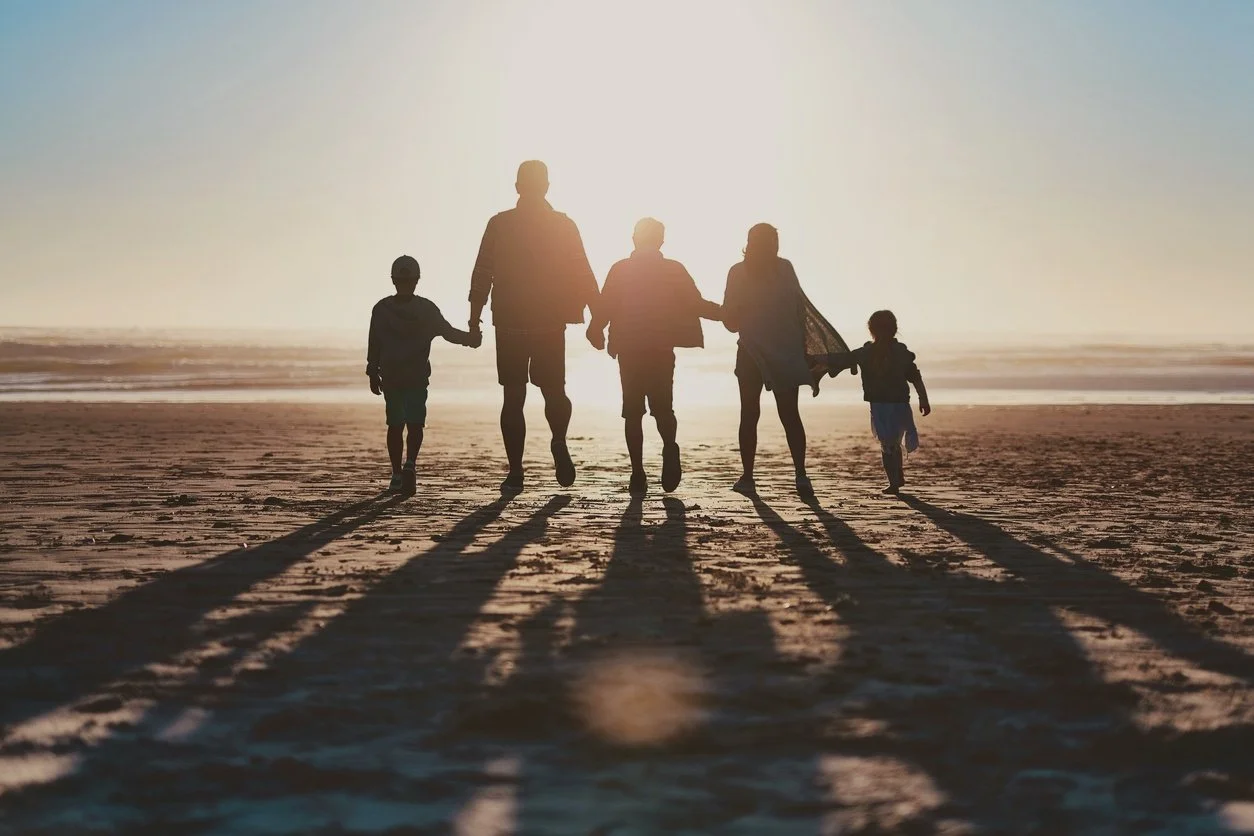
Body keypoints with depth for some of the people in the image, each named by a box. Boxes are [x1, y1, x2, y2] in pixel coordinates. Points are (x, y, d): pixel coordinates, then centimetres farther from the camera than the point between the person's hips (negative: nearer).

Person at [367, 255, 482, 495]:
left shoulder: (381, 309, 0)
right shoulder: (426, 309, -4)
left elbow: (374, 346, 3)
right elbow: (448, 332, -7)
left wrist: (373, 373, 10)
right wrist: (469, 338, 2)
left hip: (390, 376, 1)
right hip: (417, 376, -1)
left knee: (395, 424, 10)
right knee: (415, 423, 1)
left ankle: (397, 474, 9)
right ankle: (410, 464, -23)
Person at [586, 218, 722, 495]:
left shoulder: (620, 270, 0)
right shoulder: (674, 270, 0)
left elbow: (604, 308, -4)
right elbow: (696, 305, -1)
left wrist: (595, 332, 10)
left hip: (629, 351, 0)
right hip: (662, 350, 0)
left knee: (633, 412, 4)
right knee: (663, 407, 13)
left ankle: (638, 474, -3)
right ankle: (669, 448, -14)